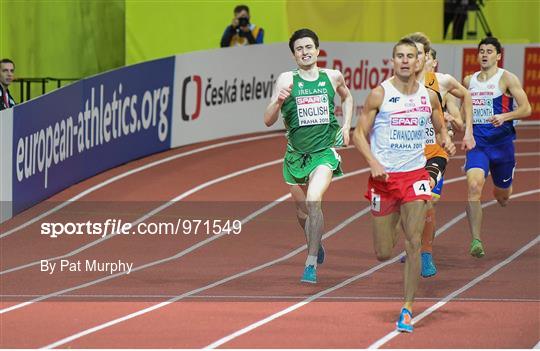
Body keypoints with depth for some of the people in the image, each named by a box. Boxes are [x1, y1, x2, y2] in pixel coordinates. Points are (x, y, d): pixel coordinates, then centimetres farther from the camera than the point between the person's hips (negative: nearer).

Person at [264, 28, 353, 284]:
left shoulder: (333, 77, 2)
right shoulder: (286, 80, -4)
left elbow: (346, 97, 26)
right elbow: (268, 121, -8)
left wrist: (346, 126, 13)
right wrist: (278, 101, -27)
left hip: (325, 151, -2)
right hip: (296, 154, 2)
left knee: (313, 200, -24)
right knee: (302, 210, 16)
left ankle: (311, 264, -20)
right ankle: (315, 244, 48)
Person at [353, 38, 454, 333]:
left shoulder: (429, 96, 5)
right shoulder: (379, 95, -5)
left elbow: (440, 127, 21)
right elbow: (359, 134, -3)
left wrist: (446, 141, -2)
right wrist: (373, 163, -17)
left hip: (415, 175, 2)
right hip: (384, 177, -2)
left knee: (413, 244, -10)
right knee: (383, 254, 2)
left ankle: (407, 309, -3)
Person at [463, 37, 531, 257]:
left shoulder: (506, 79, -5)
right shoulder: (469, 81, 9)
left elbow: (526, 108, -11)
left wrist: (504, 116, -27)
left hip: (502, 142, -2)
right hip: (477, 143, 2)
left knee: (502, 195, 15)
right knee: (473, 186, -24)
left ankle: (504, 190, 57)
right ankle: (476, 241, -22)